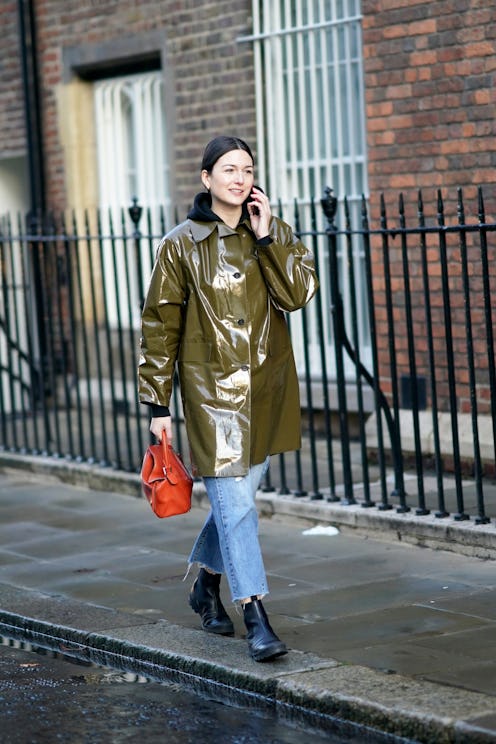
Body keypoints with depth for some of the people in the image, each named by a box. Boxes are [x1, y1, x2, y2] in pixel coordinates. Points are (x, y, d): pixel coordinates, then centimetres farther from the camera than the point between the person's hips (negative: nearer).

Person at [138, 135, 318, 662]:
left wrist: (267, 237, -15)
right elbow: (160, 327, -2)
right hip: (212, 390, -4)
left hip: (266, 388, 4)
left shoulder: (274, 235, 6)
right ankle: (256, 618, -7)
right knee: (235, 503, -9)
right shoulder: (181, 246, -4)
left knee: (236, 495, 15)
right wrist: (157, 403, -3)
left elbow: (298, 293, -9)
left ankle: (207, 585, 37)